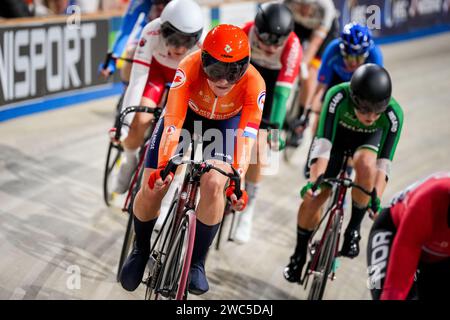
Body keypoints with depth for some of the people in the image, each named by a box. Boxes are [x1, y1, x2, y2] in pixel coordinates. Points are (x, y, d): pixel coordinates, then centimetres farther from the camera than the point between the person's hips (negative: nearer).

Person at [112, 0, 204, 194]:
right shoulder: (152, 33, -39)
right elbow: (137, 80, -37)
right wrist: (124, 121, -42)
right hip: (157, 68, 0)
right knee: (139, 121, -19)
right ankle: (130, 160, 12)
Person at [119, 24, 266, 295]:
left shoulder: (254, 83, -35)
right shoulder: (190, 67, -37)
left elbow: (247, 136, -42)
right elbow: (173, 121, -42)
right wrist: (162, 166, -53)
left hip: (224, 122, 0)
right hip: (186, 113, 0)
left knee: (214, 185, -22)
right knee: (152, 187, -8)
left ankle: (197, 262, -2)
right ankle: (141, 250, 20)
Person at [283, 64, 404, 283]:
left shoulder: (393, 114, -36)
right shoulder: (338, 96, -39)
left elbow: (384, 160, -35)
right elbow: (323, 140, -41)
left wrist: (377, 198, -44)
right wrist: (314, 179, -51)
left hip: (368, 138, 0)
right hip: (337, 133, 0)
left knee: (366, 164, -35)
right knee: (315, 194, -9)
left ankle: (353, 229, -13)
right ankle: (299, 254, 15)